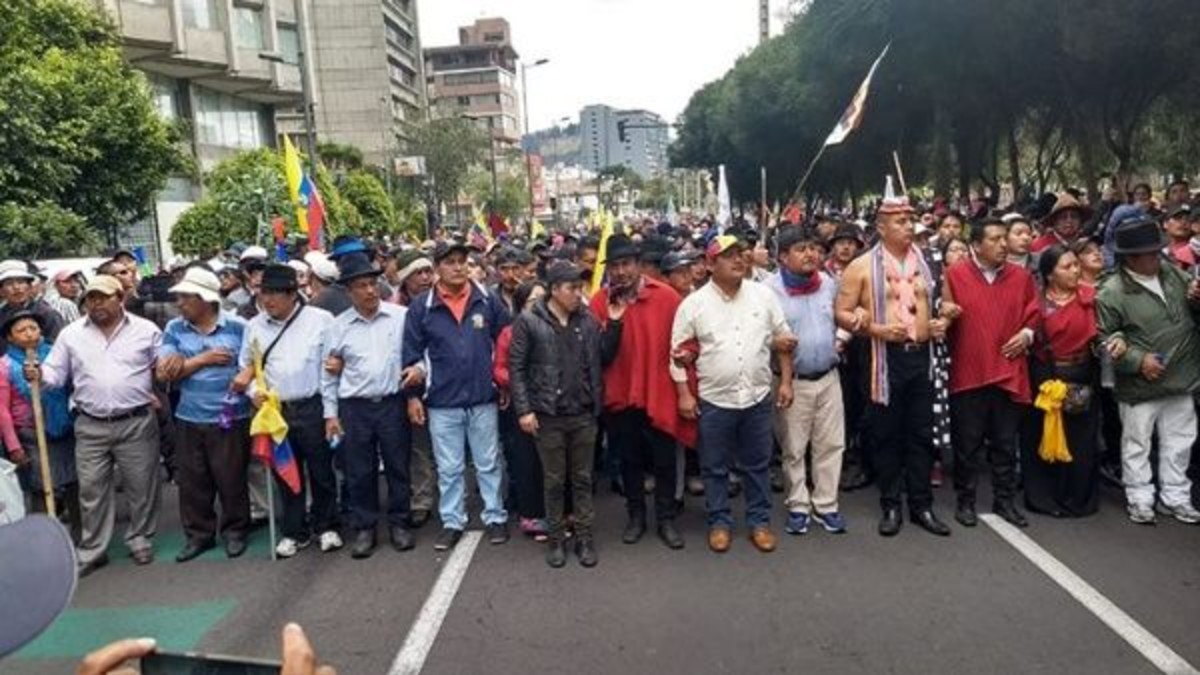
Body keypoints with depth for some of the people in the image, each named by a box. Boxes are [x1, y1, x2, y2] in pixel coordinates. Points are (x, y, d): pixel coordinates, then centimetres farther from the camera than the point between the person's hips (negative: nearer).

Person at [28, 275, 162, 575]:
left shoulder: (146, 330, 0)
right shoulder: (71, 334, 6)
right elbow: (56, 373, 6)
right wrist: (39, 375, -14)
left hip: (137, 422, -1)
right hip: (90, 427, 2)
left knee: (141, 486, 7)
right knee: (92, 489, 7)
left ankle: (140, 538, 25)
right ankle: (91, 549, 19)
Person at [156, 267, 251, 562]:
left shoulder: (237, 327, -5)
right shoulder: (174, 329, 3)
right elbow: (165, 372, -6)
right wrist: (203, 359, -11)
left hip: (231, 419, -3)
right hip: (189, 419, 3)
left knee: (231, 479, 6)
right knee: (191, 481, 11)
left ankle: (235, 531, 24)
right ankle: (198, 534, 27)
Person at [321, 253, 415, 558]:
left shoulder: (402, 316, -3)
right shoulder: (339, 325, 2)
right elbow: (330, 373, 7)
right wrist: (330, 413, 5)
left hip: (393, 403, -1)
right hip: (354, 407, 1)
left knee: (397, 467, 8)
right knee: (359, 472, 8)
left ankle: (399, 524, 23)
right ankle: (364, 529, 22)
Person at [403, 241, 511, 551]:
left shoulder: (488, 299, -3)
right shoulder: (421, 306, -4)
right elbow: (412, 354, 0)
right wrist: (412, 396, -1)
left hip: (483, 398, 0)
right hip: (442, 402, 0)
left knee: (488, 464, 12)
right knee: (449, 468, 11)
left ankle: (495, 517, 25)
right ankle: (452, 522, 24)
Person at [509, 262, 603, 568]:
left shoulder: (588, 321, 3)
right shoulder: (528, 321, -6)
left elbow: (598, 365, 6)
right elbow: (516, 368, -6)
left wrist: (597, 404, 0)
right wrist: (523, 410, -10)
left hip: (584, 414, 3)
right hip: (548, 416, -2)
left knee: (583, 479, 11)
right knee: (554, 481, 9)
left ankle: (584, 537, 22)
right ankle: (556, 538, 23)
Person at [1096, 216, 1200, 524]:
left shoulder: (1173, 273, 2)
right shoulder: (1112, 291, -16)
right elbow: (1103, 339, -14)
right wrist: (1138, 360, -21)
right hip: (1140, 385, -6)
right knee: (1137, 445, 7)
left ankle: (1175, 498, 32)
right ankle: (1140, 500, 23)